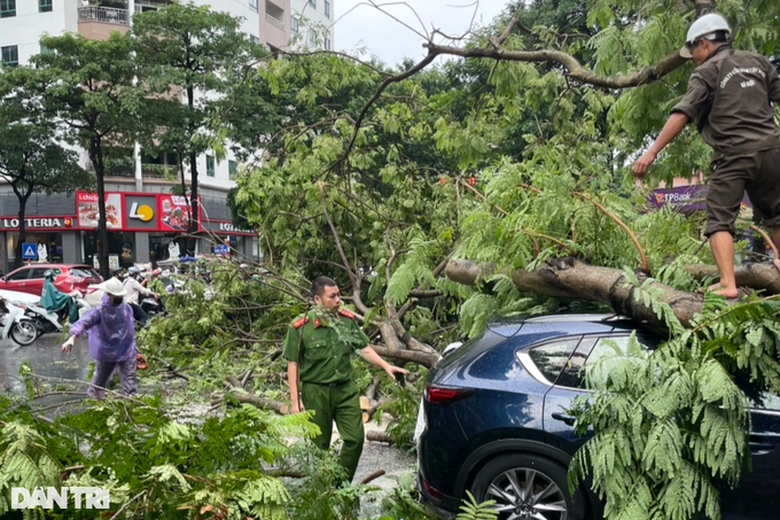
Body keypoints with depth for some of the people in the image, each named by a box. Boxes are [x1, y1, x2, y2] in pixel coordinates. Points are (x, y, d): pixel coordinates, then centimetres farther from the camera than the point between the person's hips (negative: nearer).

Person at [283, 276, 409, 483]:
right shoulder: (300, 326, -9)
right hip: (315, 391, -3)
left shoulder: (347, 319, 2)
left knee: (355, 438, 0)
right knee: (319, 445, 8)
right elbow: (292, 364, -7)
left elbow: (364, 348, 10)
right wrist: (295, 401, -10)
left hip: (345, 389, 3)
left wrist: (386, 366, -3)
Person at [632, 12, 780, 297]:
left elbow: (681, 115, -12)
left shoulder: (706, 72, 0)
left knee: (719, 220, -3)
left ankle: (728, 284, -14)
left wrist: (652, 151, -16)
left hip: (733, 156, -6)